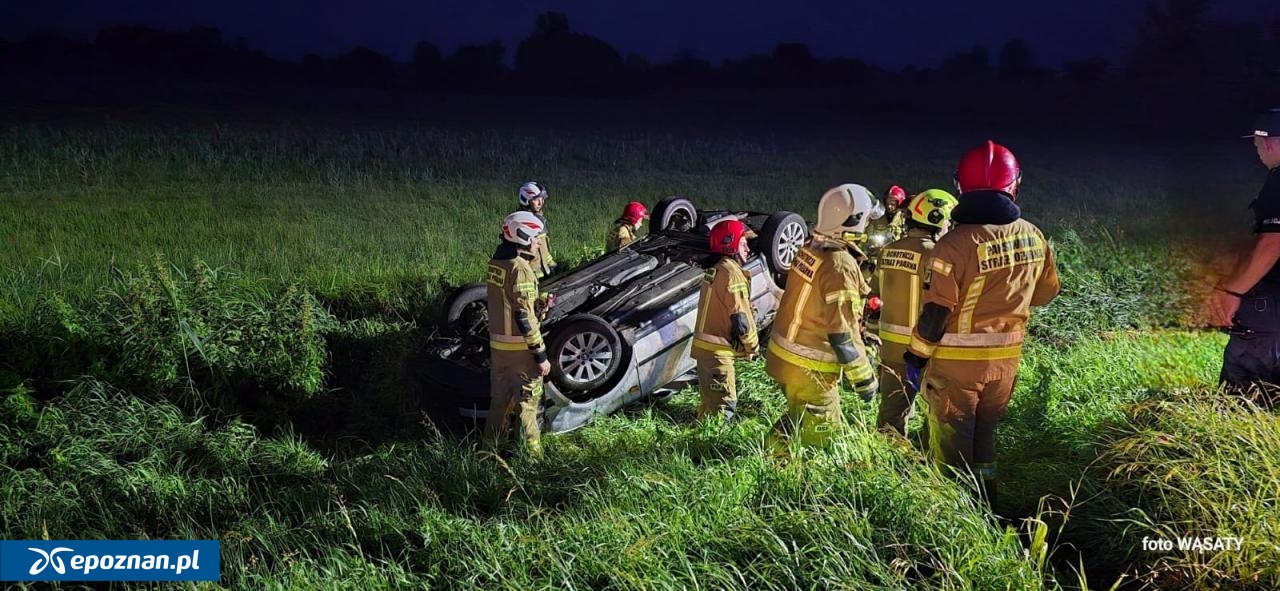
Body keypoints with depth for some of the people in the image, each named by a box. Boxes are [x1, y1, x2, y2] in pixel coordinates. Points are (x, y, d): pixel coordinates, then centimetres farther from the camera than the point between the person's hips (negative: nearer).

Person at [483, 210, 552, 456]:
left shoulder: (496, 262, 4)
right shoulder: (520, 269, -21)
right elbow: (525, 317, -22)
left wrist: (539, 300, 13)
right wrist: (541, 355, -18)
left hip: (497, 343, 8)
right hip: (519, 348, -8)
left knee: (500, 398, 20)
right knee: (528, 399, 3)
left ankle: (492, 445, 31)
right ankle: (530, 452, 10)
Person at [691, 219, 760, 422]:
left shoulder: (716, 270, 15)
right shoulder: (731, 273, -16)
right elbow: (741, 316, -17)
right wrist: (752, 345, -4)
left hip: (705, 345, 10)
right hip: (717, 350, -10)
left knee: (710, 400, 19)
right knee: (724, 403, -9)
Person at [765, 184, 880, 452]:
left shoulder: (810, 248, 2)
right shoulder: (840, 266, -24)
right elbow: (843, 332, -23)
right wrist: (864, 377, -14)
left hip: (782, 355, 9)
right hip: (810, 369, -9)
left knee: (798, 417, 26)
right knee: (819, 435, 5)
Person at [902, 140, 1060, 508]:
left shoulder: (956, 244, -21)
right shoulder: (1033, 237, -4)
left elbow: (935, 313, -18)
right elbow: (1045, 293, 11)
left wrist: (914, 358, -7)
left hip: (957, 361, -5)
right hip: (1006, 359, 5)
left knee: (951, 446, 8)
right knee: (984, 438, 21)